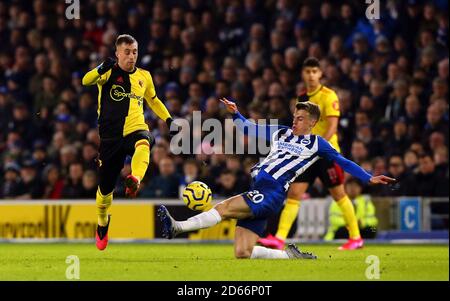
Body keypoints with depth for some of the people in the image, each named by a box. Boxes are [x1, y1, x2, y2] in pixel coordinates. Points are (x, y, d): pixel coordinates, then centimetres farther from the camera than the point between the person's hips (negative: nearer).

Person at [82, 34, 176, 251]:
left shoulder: (144, 76, 9)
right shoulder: (109, 72, -2)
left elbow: (153, 100, 27)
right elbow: (86, 81, -22)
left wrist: (168, 119, 12)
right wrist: (101, 69, -42)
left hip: (135, 129, 1)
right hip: (111, 136, -1)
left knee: (143, 143, -38)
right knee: (105, 186, 6)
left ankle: (134, 180, -62)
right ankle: (102, 224, 33)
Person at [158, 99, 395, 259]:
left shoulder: (316, 144, 8)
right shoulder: (281, 133, 23)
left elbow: (344, 162, 12)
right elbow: (249, 128, 30)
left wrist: (369, 178, 4)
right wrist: (235, 114, 13)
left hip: (271, 195, -7)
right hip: (257, 193, 7)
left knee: (225, 208, -24)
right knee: (242, 253, -2)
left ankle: (177, 227, -29)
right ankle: (290, 256, 11)